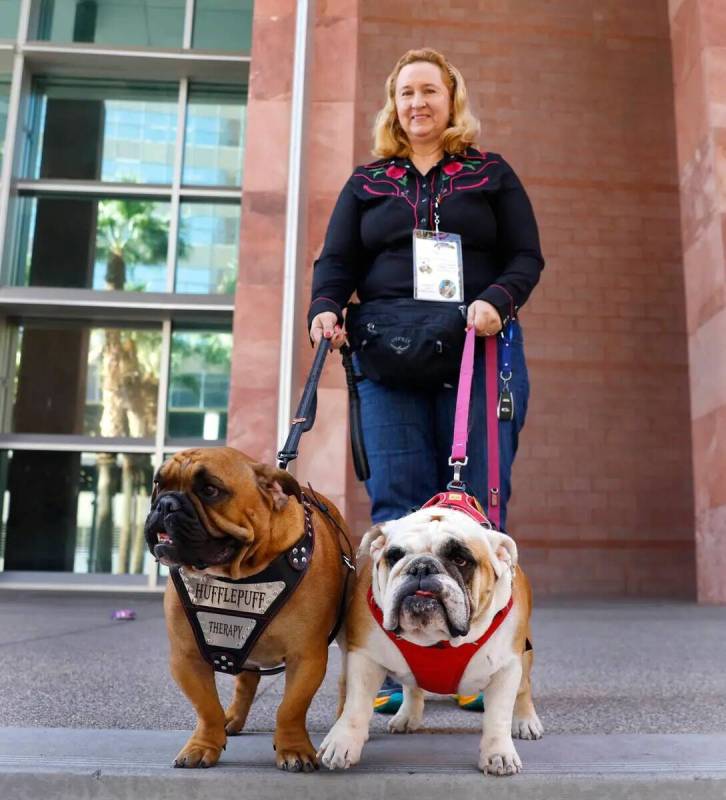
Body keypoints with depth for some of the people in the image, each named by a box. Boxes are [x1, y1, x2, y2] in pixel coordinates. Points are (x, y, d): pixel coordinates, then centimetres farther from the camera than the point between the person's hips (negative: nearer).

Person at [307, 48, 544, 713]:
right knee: (397, 504, -6)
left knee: (477, 504, -4)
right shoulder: (367, 182, 20)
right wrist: (326, 308, -8)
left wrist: (497, 301, -12)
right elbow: (337, 260, 13)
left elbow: (527, 256, 8)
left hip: (480, 351, -1)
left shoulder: (492, 174, 16)